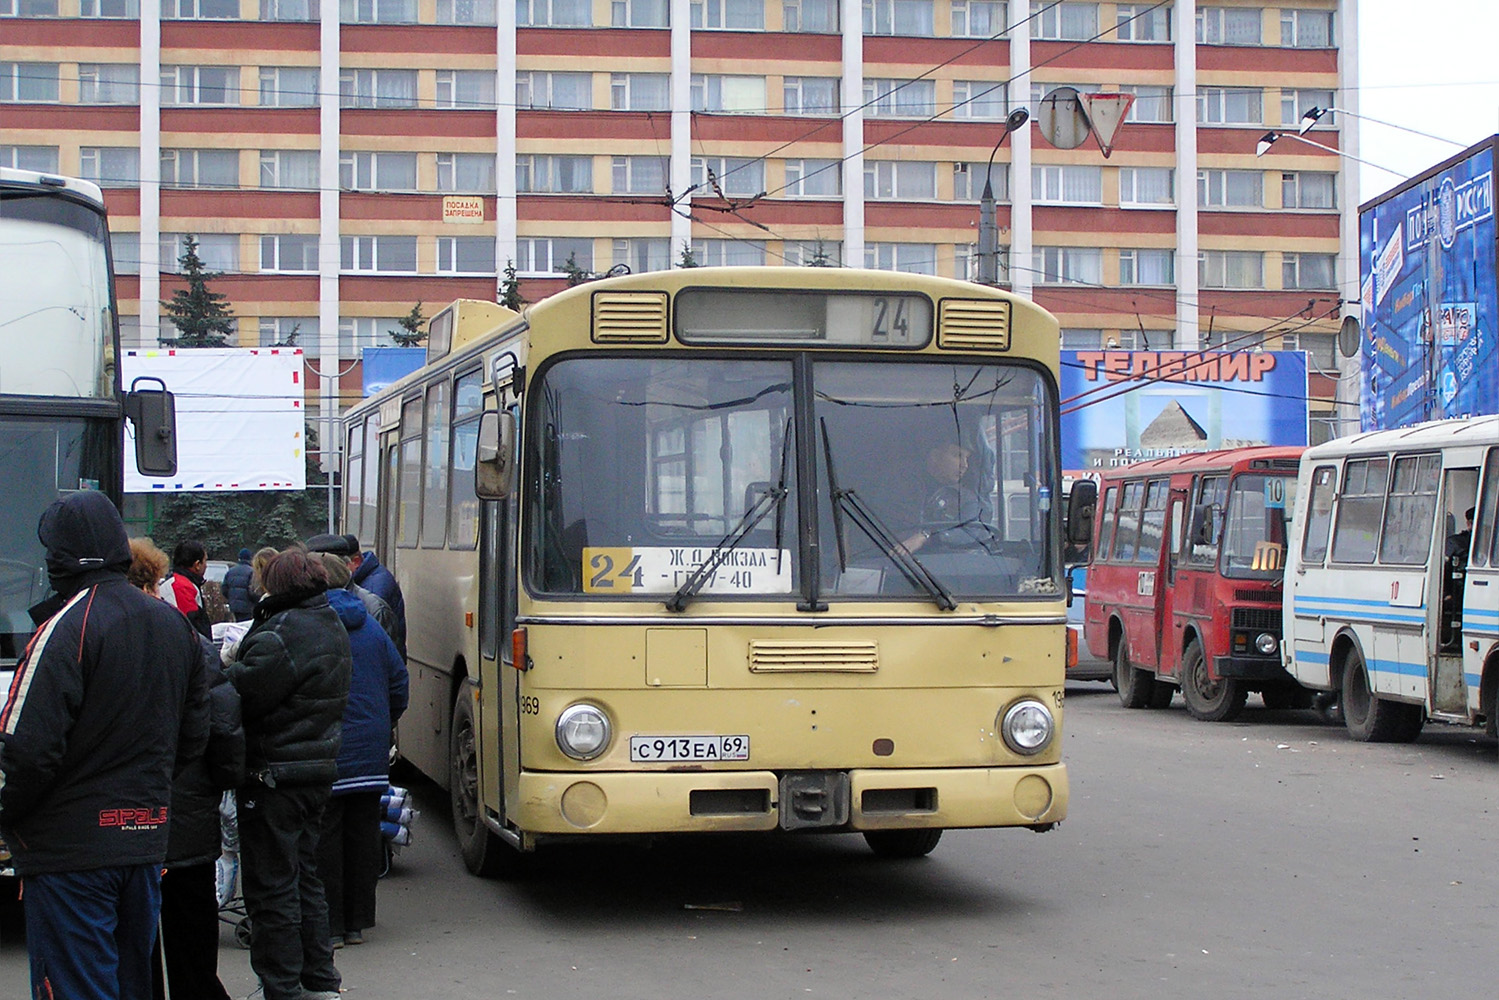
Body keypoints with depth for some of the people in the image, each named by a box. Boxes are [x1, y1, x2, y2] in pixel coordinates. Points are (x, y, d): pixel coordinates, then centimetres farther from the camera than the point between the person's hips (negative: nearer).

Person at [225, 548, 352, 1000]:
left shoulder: (285, 632, -20)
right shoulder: (332, 627, 12)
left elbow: (245, 694, -23)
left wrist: (228, 663, -4)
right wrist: (240, 659, 7)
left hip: (276, 775, -10)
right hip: (317, 771, 10)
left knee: (272, 887, -1)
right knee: (304, 877, 20)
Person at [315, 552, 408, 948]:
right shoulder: (371, 628, 9)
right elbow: (398, 681, 13)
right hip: (370, 752, 5)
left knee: (324, 837, 1)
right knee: (364, 834, 10)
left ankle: (329, 926, 3)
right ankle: (357, 922, 16)